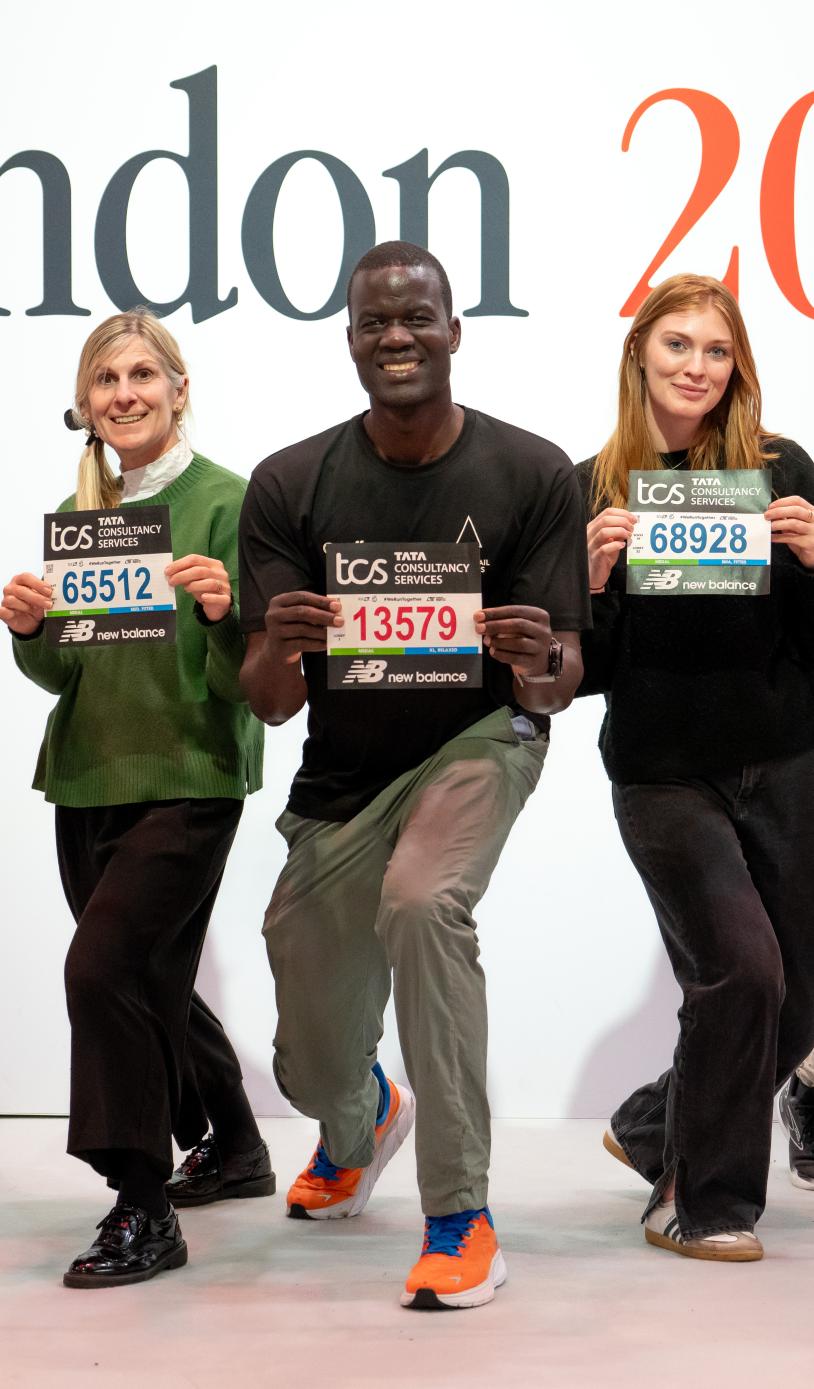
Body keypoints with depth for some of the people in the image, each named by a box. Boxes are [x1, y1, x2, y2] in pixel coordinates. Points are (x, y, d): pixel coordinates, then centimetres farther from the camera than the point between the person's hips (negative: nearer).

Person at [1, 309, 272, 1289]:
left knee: (103, 966, -18)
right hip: (88, 778, 7)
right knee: (152, 983, 16)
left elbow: (250, 676, -10)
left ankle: (143, 1212, -6)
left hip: (187, 779, -6)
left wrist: (222, 612, -30)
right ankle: (234, 1150, 38)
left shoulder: (227, 502, -8)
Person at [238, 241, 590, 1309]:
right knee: (313, 1076, 10)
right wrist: (280, 652, -36)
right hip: (340, 781, 2)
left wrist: (540, 671, -37)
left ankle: (461, 1217, -20)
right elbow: (270, 703, -12)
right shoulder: (290, 486, -11)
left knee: (422, 902, -35)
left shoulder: (532, 476, -14)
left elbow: (558, 687, -13)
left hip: (478, 740, -2)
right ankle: (360, 1125, 52)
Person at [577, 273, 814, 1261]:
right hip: (664, 773, -2)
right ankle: (702, 1203, 8)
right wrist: (593, 577, -17)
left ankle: (653, 1128, 33)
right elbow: (582, 672, 0)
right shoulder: (591, 489, 0)